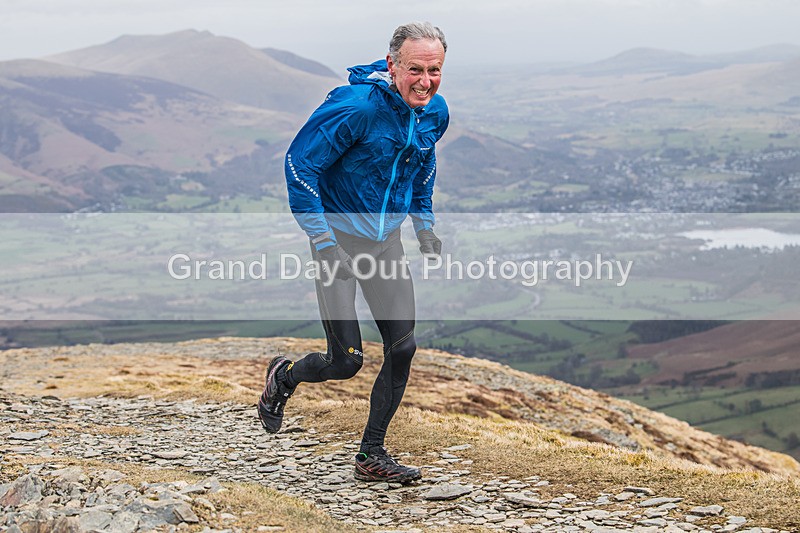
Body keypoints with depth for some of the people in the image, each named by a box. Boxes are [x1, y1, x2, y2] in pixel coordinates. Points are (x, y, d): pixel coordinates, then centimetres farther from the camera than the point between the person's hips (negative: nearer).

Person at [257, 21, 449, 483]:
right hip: (339, 239, -6)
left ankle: (372, 455, 16)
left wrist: (424, 223, 14)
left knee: (403, 347, 0)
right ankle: (283, 377, 27)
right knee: (347, 361, -7)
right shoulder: (357, 106, -24)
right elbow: (300, 162, -19)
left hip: (386, 240, 6)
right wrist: (322, 239, -22)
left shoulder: (436, 112, -2)